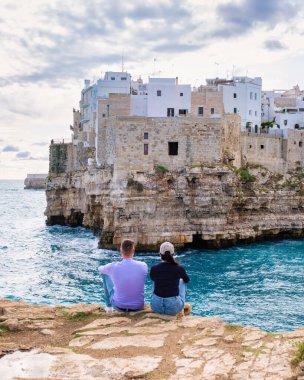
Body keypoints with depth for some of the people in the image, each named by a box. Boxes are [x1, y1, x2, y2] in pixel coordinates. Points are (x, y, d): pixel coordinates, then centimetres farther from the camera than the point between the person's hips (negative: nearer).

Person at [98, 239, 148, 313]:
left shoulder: (113, 267, -18)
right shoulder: (143, 266, -16)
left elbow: (100, 269, 6)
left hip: (119, 307, -1)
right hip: (138, 307, 1)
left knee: (105, 274, 20)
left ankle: (108, 306, 35)